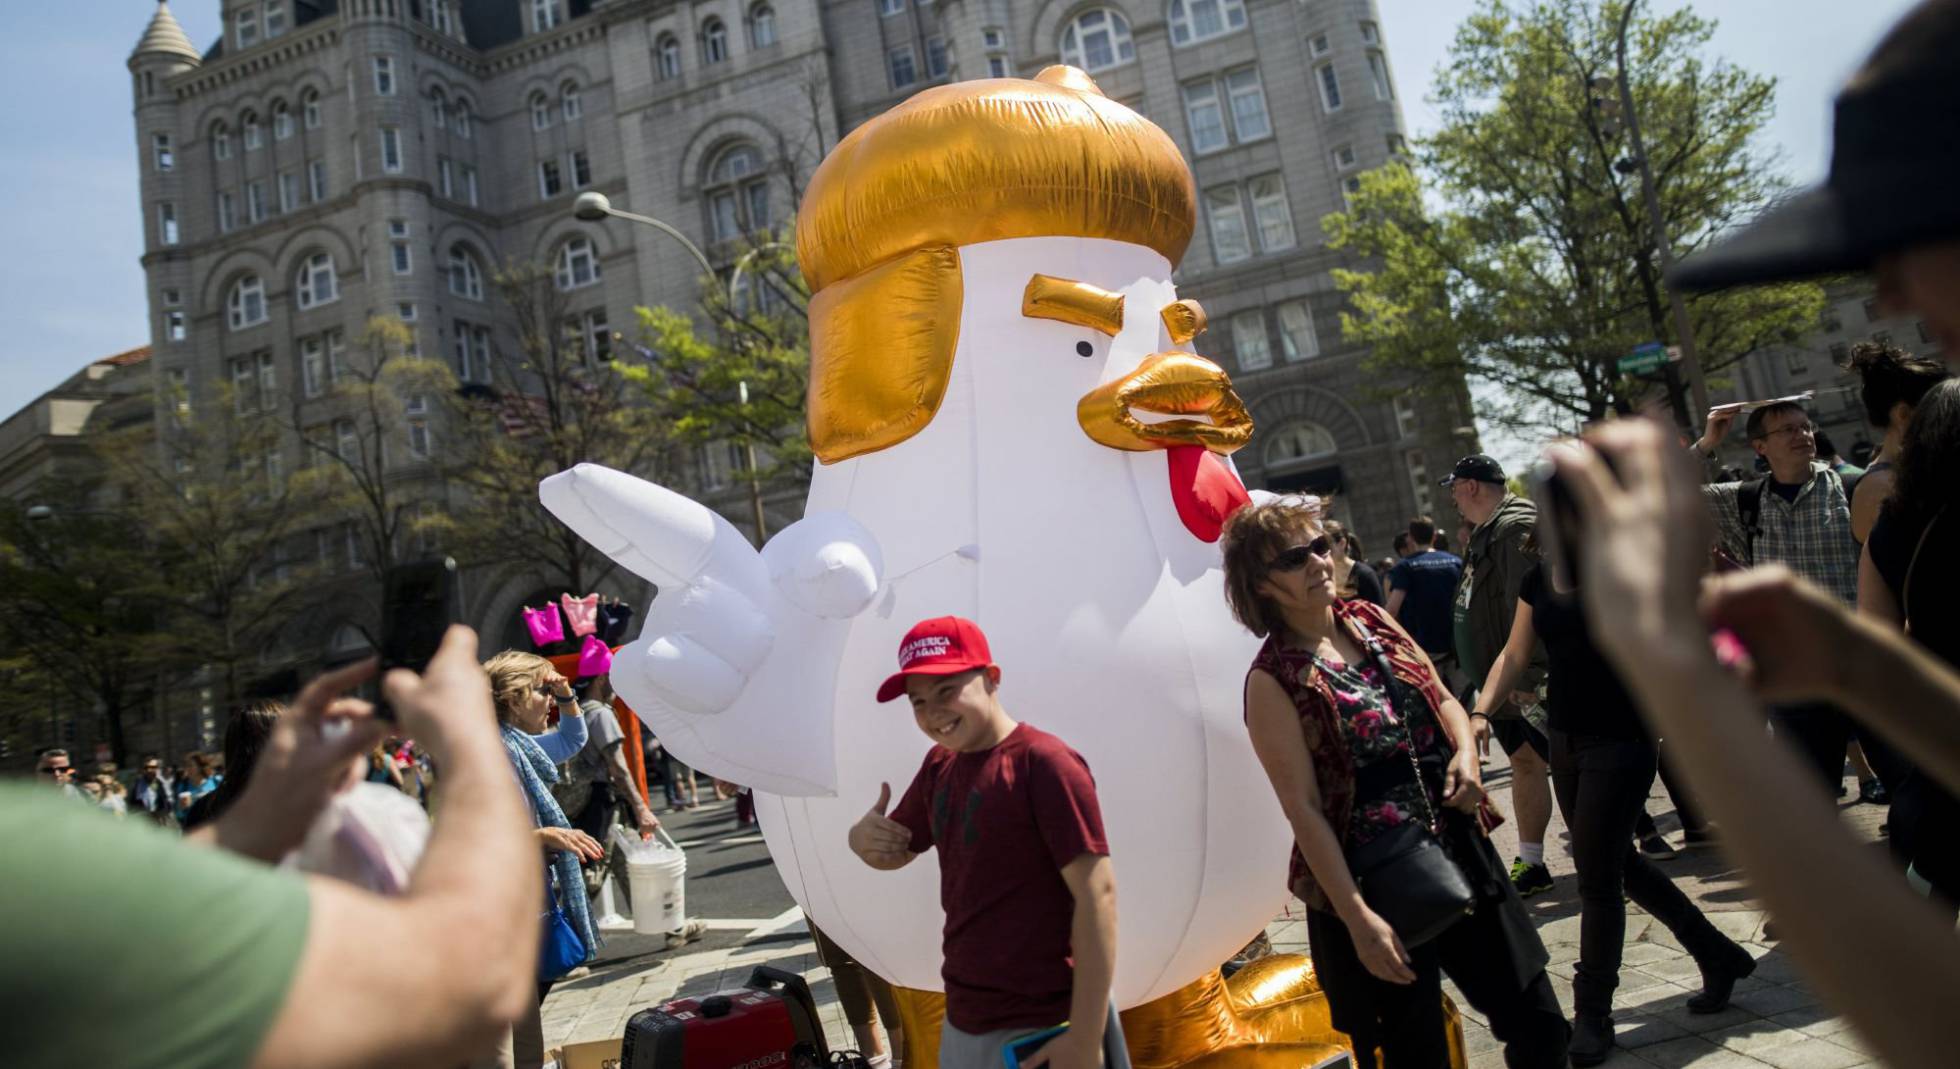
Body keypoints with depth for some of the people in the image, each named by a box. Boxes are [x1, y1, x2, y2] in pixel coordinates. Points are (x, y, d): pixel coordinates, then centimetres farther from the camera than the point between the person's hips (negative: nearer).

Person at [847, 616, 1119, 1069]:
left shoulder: (1043, 763, -17)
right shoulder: (939, 764, 5)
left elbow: (1098, 894, -19)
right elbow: (896, 852, 18)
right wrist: (863, 837, -6)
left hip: (1040, 1031, -7)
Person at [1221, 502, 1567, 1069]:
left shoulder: (1372, 620, 4)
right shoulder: (1274, 680, -14)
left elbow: (1442, 698, 14)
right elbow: (1304, 809, -16)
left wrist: (1465, 750, -7)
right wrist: (1357, 918, -18)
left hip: (1459, 848, 6)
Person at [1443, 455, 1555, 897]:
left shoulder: (1515, 528, -18)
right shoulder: (1485, 533, 15)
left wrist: (1524, 676, -26)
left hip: (1530, 682, -10)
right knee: (1525, 762, 13)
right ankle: (1530, 865, 21)